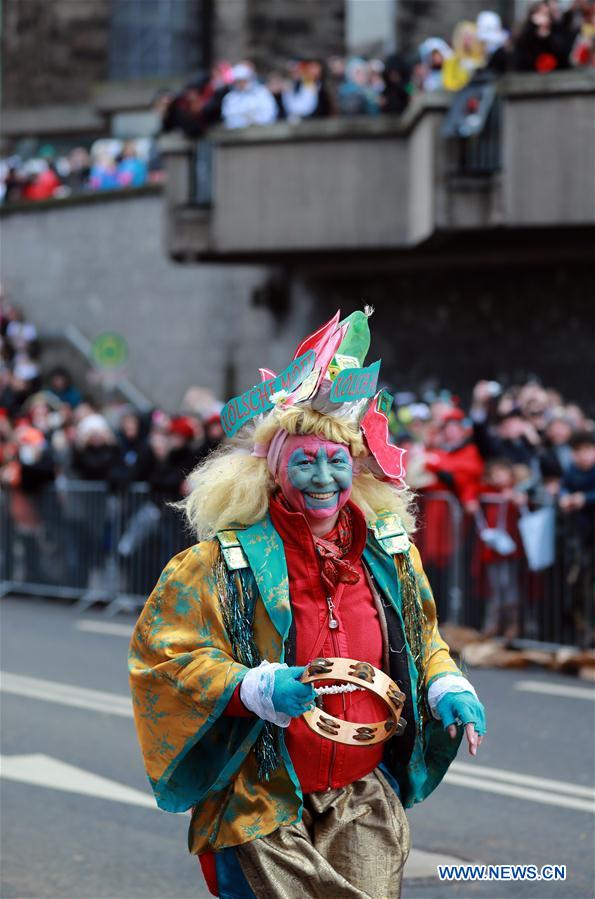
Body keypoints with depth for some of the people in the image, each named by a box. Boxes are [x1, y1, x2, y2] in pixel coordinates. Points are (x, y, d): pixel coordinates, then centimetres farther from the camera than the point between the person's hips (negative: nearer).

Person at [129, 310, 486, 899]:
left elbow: (421, 636, 22)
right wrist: (254, 688, -21)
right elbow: (162, 653, -7)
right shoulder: (231, 557, -7)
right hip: (265, 801, -3)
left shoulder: (390, 550, 7)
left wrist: (447, 687, 2)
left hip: (365, 795, 3)